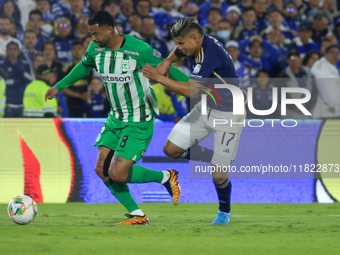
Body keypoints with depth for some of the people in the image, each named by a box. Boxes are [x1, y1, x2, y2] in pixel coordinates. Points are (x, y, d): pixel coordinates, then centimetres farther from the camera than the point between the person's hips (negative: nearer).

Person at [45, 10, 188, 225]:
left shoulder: (139, 50, -21)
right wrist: (59, 87, 30)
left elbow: (167, 70, -10)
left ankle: (165, 177, 9)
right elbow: (84, 67, 21)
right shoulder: (95, 49, -1)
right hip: (116, 118, 7)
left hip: (140, 121, -7)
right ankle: (137, 215, 10)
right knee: (102, 169, -2)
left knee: (117, 174, -16)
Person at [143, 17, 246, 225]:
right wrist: (168, 61, 2)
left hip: (228, 115, -9)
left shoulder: (211, 53, -31)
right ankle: (218, 160, 20)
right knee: (171, 149, 1)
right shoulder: (193, 46, -4)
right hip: (206, 109, 9)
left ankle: (225, 212, 22)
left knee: (218, 176, -7)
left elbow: (192, 91, -34)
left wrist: (160, 78, -28)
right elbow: (178, 52, 23)